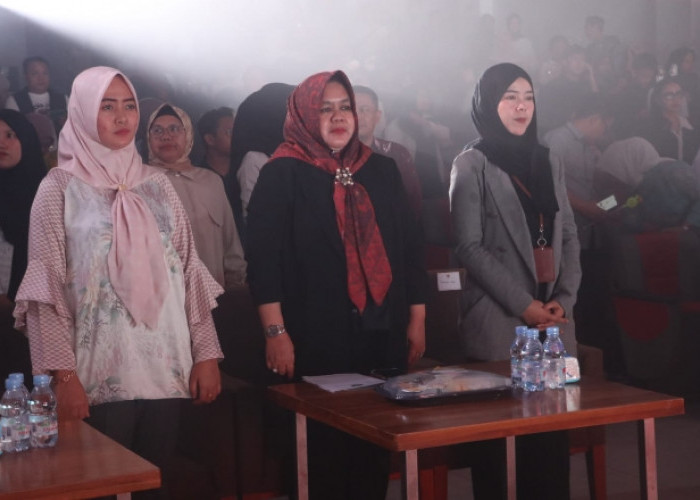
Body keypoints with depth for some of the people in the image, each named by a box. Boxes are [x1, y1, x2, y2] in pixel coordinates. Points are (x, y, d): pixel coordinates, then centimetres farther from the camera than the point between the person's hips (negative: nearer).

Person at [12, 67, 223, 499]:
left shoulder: (157, 185, 11)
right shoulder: (61, 187, -1)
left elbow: (190, 272, 10)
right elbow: (46, 287, -6)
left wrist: (206, 353, 3)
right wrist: (63, 376, -15)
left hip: (164, 368, 4)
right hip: (99, 375, -3)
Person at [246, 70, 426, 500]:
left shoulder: (382, 170, 13)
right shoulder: (282, 175, -1)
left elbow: (411, 247, 15)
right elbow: (264, 258, -7)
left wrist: (417, 318, 11)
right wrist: (276, 332, -13)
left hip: (383, 335, 4)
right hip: (316, 340, -4)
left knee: (376, 449, 7)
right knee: (323, 451, 1)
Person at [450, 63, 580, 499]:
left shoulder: (549, 163, 16)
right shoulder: (472, 165, -1)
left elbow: (569, 237, 13)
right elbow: (471, 247, -8)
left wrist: (564, 299, -3)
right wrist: (523, 305, -13)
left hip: (554, 322, 5)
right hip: (499, 323, -5)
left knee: (553, 427, 3)